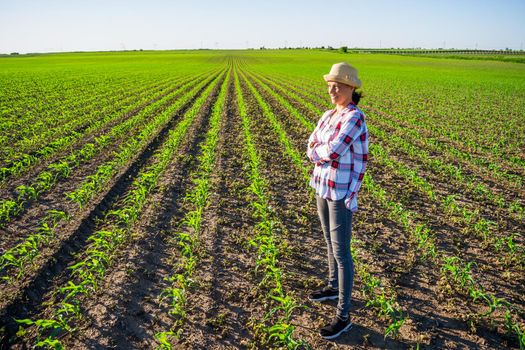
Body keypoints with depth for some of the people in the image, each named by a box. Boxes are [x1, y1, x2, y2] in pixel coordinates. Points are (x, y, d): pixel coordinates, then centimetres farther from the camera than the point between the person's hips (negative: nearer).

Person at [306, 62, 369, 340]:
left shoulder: (354, 117, -20)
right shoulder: (329, 116, 8)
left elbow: (332, 152, -27)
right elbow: (311, 150, 4)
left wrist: (318, 150, -6)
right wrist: (325, 152, -16)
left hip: (342, 191, -9)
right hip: (323, 185, 9)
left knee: (341, 252, -2)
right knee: (330, 241, 23)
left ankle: (343, 316, 12)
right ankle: (334, 287, 45)